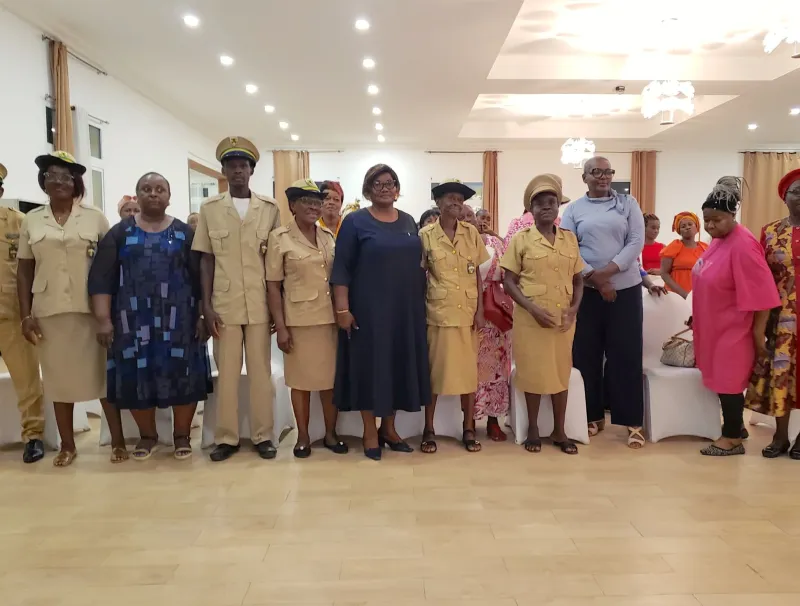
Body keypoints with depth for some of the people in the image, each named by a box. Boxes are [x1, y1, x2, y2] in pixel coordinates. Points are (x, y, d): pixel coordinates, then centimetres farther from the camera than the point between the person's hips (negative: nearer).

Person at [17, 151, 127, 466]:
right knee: (58, 377, 8)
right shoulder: (31, 220, 7)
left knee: (104, 373, 3)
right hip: (49, 312, 2)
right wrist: (26, 315, 2)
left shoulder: (95, 216, 2)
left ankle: (118, 440, 13)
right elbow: (24, 271, 9)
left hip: (91, 309, -2)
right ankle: (67, 445, 22)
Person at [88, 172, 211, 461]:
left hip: (178, 319, 0)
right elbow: (101, 278, 0)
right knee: (137, 377, 5)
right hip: (134, 320, 1)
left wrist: (202, 316, -4)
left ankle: (182, 435, 17)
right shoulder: (120, 232, 6)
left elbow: (200, 277, 3)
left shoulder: (185, 233, 6)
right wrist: (103, 319, -9)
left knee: (182, 375, 0)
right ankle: (147, 436, 23)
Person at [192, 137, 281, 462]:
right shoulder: (209, 209, 4)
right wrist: (206, 306, -3)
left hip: (259, 304, 0)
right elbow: (206, 260, 4)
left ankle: (263, 435, 16)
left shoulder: (270, 208, 4)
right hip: (224, 304, 0)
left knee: (261, 371, 6)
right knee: (226, 372, 6)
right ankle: (226, 437, 17)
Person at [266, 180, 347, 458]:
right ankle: (303, 436, 21)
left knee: (331, 377, 9)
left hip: (330, 318, 4)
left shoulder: (329, 236, 8)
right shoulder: (279, 238, -4)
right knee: (301, 379, 7)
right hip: (299, 320, -3)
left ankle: (330, 433, 24)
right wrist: (280, 326, -11)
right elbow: (273, 285, -6)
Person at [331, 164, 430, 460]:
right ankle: (370, 432, 16)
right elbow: (341, 268, -8)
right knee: (369, 365, 2)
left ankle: (389, 427, 25)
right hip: (368, 308, -5)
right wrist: (342, 308, -15)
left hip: (406, 308, 5)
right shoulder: (355, 221, -4)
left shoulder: (408, 221, 11)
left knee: (399, 364, 10)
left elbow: (417, 264, 15)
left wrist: (422, 301, 12)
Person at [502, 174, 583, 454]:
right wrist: (532, 308, -16)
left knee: (561, 371, 10)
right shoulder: (521, 239, -4)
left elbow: (578, 280, 10)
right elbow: (509, 282, -5)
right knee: (533, 371, 4)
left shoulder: (570, 239, 6)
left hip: (563, 318, 3)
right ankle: (533, 429, 21)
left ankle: (559, 430, 24)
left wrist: (574, 308, -6)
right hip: (531, 318, -3)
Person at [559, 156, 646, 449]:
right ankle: (593, 415, 17)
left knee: (626, 353, 0)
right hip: (586, 290, 1)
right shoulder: (573, 210, 6)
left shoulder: (628, 203, 7)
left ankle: (633, 422, 8)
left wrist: (607, 271, -14)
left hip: (625, 288, 0)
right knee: (586, 353, 4)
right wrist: (594, 278, -14)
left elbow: (637, 241, -3)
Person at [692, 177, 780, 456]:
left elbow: (761, 295, -22)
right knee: (720, 380, 16)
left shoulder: (742, 245, -22)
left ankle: (732, 439, 15)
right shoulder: (718, 240, 5)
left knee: (728, 383, 1)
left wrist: (759, 335, -19)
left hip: (733, 330, -8)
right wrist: (697, 319, 21)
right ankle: (735, 427, 32)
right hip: (715, 327, 8)